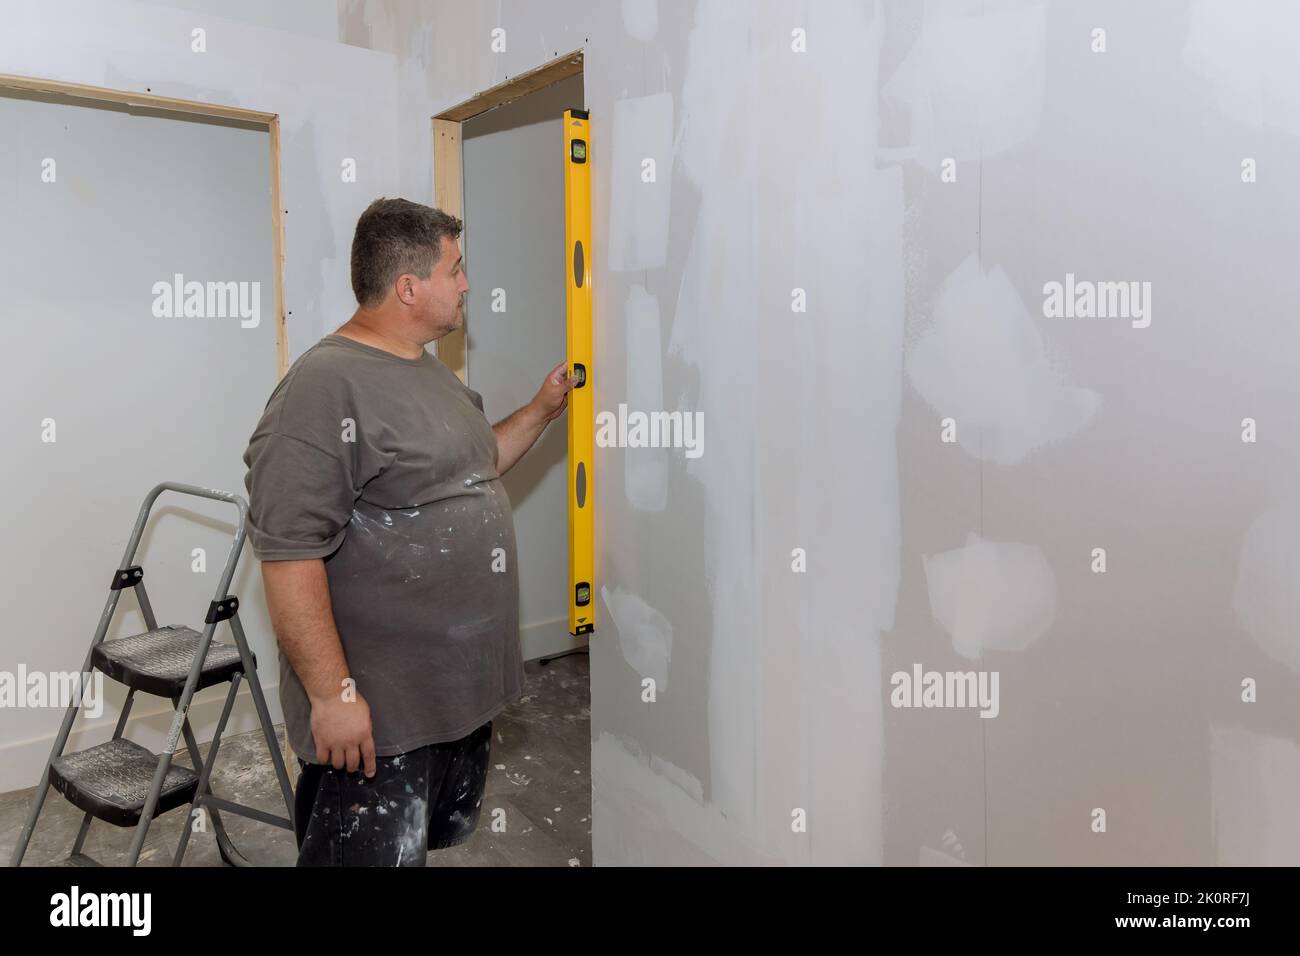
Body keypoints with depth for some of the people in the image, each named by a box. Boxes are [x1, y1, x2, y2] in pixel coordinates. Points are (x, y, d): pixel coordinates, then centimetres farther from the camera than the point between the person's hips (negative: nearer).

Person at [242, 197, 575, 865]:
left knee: (441, 844, 24)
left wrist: (543, 409, 15)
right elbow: (287, 554, -24)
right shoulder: (325, 388, -20)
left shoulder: (430, 373, 11)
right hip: (376, 716, -9)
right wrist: (332, 692, -24)